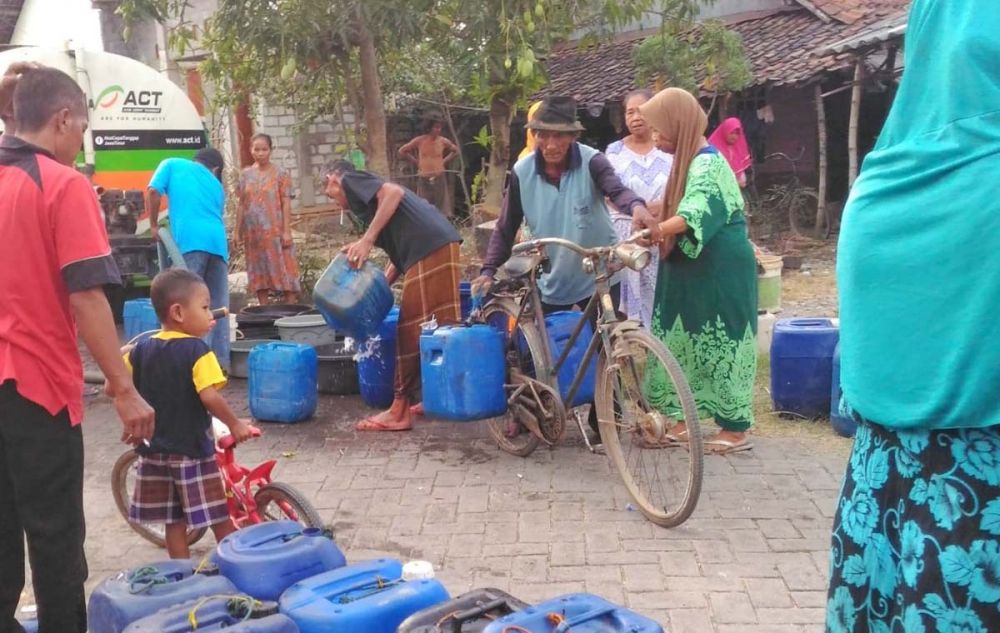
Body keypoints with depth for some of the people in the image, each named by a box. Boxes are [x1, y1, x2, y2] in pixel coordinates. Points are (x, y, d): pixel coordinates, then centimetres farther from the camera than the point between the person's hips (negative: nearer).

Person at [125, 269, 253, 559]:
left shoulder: (142, 350, 0)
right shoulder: (196, 350, -17)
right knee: (220, 519, 7)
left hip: (154, 449, 6)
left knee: (174, 521, 15)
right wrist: (235, 424, -11)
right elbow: (209, 397, -25)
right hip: (192, 448, -6)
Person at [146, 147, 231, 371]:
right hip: (217, 240, 4)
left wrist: (154, 226, 15)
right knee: (218, 305, 7)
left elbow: (153, 192, 5)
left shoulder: (173, 165, 19)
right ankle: (221, 361, 6)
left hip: (191, 240, -4)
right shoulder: (216, 185, 29)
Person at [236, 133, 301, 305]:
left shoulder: (280, 174, -2)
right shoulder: (246, 174, 8)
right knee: (259, 271, 9)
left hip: (275, 231, -4)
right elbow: (241, 204, 10)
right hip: (253, 232, 4)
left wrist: (286, 231, -11)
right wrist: (238, 231, 7)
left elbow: (286, 203, -5)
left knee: (283, 270, -3)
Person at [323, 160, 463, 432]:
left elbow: (394, 192, -14)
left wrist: (366, 240, -14)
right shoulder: (365, 198, 31)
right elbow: (398, 255, 28)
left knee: (412, 330, -5)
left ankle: (400, 411, -1)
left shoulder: (350, 180, 7)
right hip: (440, 246, 9)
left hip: (428, 249, -9)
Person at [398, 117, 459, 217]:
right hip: (424, 179, -1)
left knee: (441, 209, -1)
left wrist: (445, 161, 6)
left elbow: (456, 150, 17)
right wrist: (416, 161, 2)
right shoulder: (419, 141, -5)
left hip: (439, 178, 1)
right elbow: (402, 151, 5)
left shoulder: (443, 141, -2)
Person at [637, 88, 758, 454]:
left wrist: (651, 232, -45)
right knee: (685, 344, 11)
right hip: (695, 272, 10)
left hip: (719, 272, -10)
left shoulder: (706, 163, -18)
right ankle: (683, 420, 19)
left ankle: (736, 429, 9)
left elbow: (693, 217, -34)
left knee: (720, 347, -2)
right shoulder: (689, 160, 13)